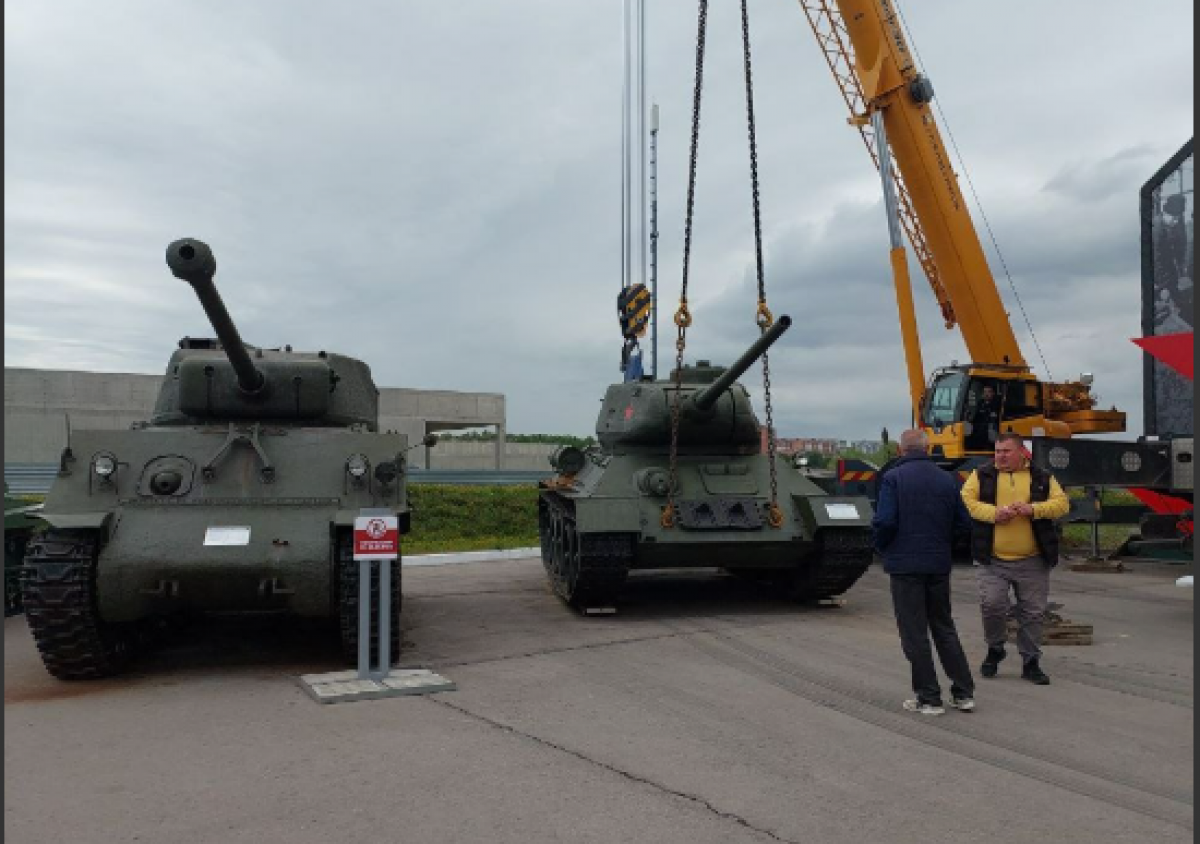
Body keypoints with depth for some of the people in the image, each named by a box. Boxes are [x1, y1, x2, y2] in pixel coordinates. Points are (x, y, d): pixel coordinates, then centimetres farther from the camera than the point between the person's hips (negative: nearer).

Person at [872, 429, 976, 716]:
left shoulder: (893, 478, -10)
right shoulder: (946, 479, 5)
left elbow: (885, 521, -19)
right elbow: (964, 523, 6)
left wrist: (882, 546, 0)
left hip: (905, 565, -5)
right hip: (940, 564, 5)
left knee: (915, 633, 3)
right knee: (944, 628, 17)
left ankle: (929, 698, 7)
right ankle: (964, 693, 20)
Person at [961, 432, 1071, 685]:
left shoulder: (1042, 478, 8)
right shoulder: (983, 476, 5)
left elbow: (1062, 503, 0)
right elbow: (966, 500, -3)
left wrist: (1034, 509, -16)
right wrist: (993, 513, -17)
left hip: (1032, 562, 1)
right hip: (993, 560, -1)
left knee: (1033, 612, 7)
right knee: (991, 605, -10)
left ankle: (1031, 662, 23)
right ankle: (995, 650, 17)